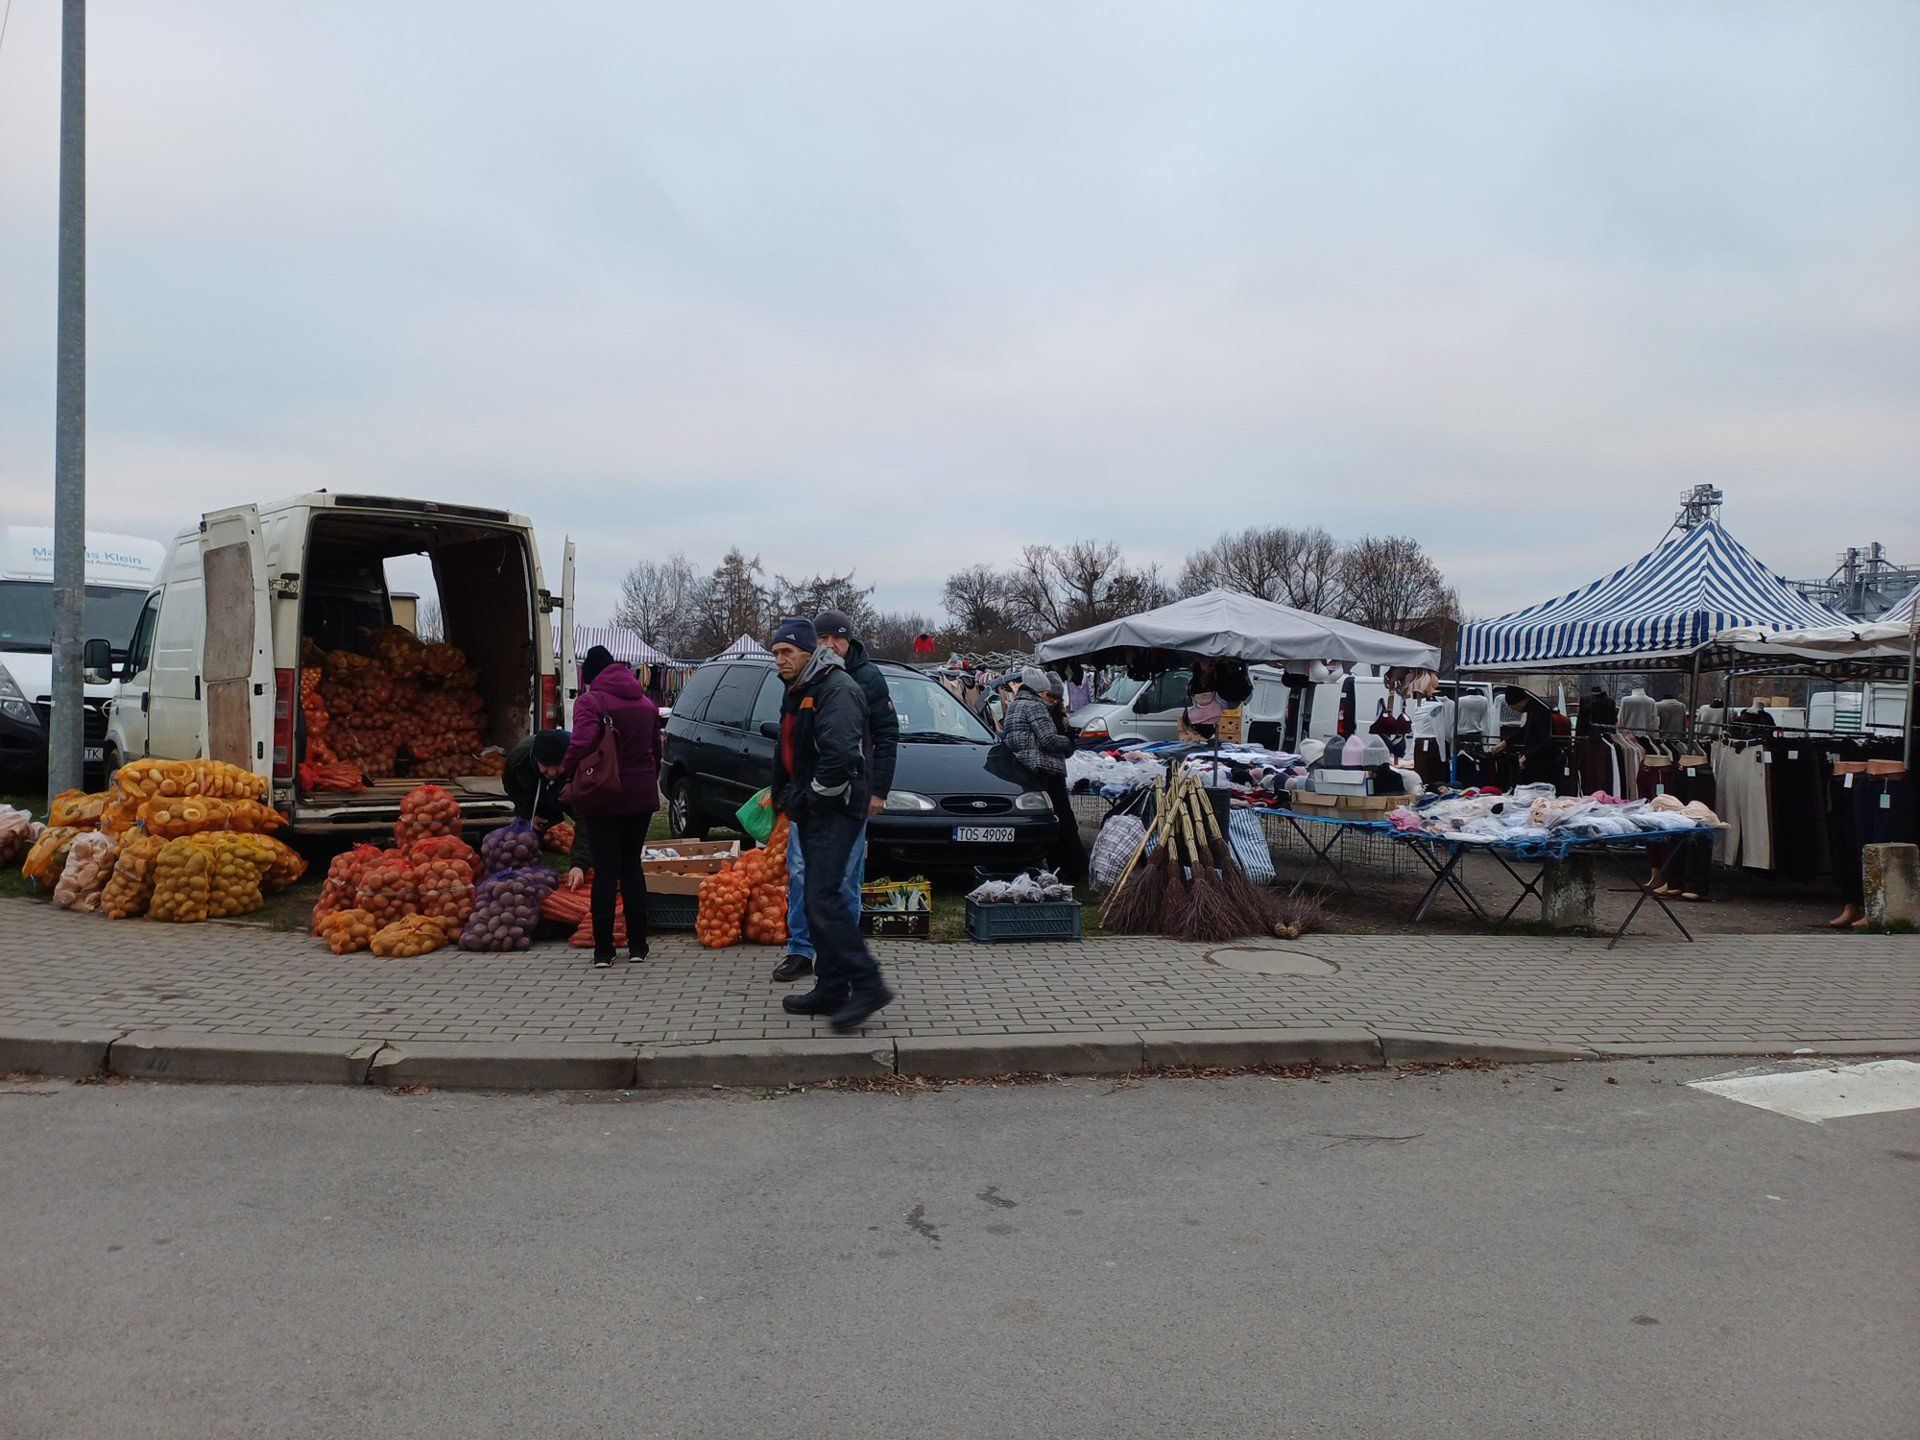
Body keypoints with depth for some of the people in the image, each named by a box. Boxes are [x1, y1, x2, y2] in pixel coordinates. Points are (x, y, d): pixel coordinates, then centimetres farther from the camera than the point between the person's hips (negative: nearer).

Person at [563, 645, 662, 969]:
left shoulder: (590, 701, -9)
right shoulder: (646, 702, 12)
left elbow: (582, 745, -23)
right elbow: (656, 749, 16)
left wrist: (568, 773, -7)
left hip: (605, 797, -5)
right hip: (642, 796, 5)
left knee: (606, 869, 1)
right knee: (632, 865, 13)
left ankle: (603, 949, 3)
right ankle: (638, 945, 13)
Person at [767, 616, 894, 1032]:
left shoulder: (837, 689, -16)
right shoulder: (798, 692, 17)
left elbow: (841, 757, -27)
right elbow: (788, 752, 28)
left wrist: (807, 797, -16)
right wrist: (785, 795, 15)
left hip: (836, 810, -10)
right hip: (811, 811, 10)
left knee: (824, 899, -15)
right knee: (818, 899, 12)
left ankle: (867, 985, -11)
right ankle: (831, 989, 19)